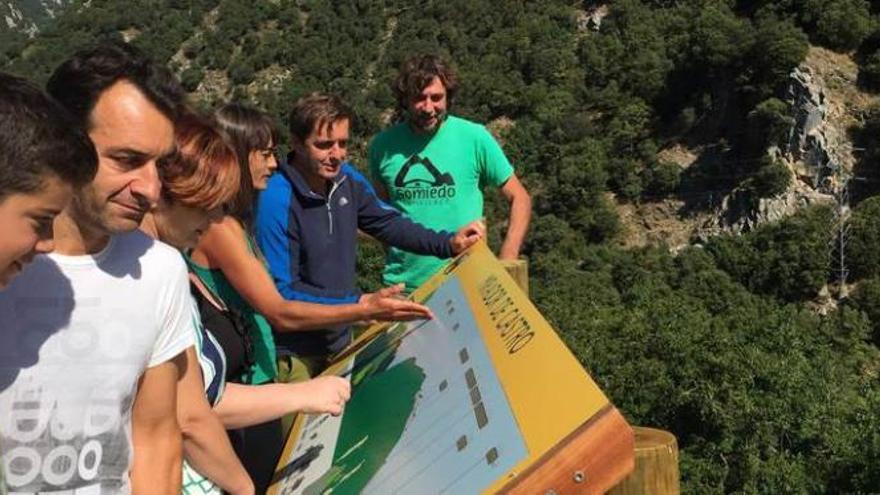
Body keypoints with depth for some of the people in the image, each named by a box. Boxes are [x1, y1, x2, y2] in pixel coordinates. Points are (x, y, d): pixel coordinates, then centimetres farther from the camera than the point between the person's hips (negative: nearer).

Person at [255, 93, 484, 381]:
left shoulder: (346, 179, -6)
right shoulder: (276, 201, -24)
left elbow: (387, 223, 7)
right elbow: (280, 292, -22)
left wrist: (448, 243, -7)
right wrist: (358, 305, -27)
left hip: (340, 340, 6)